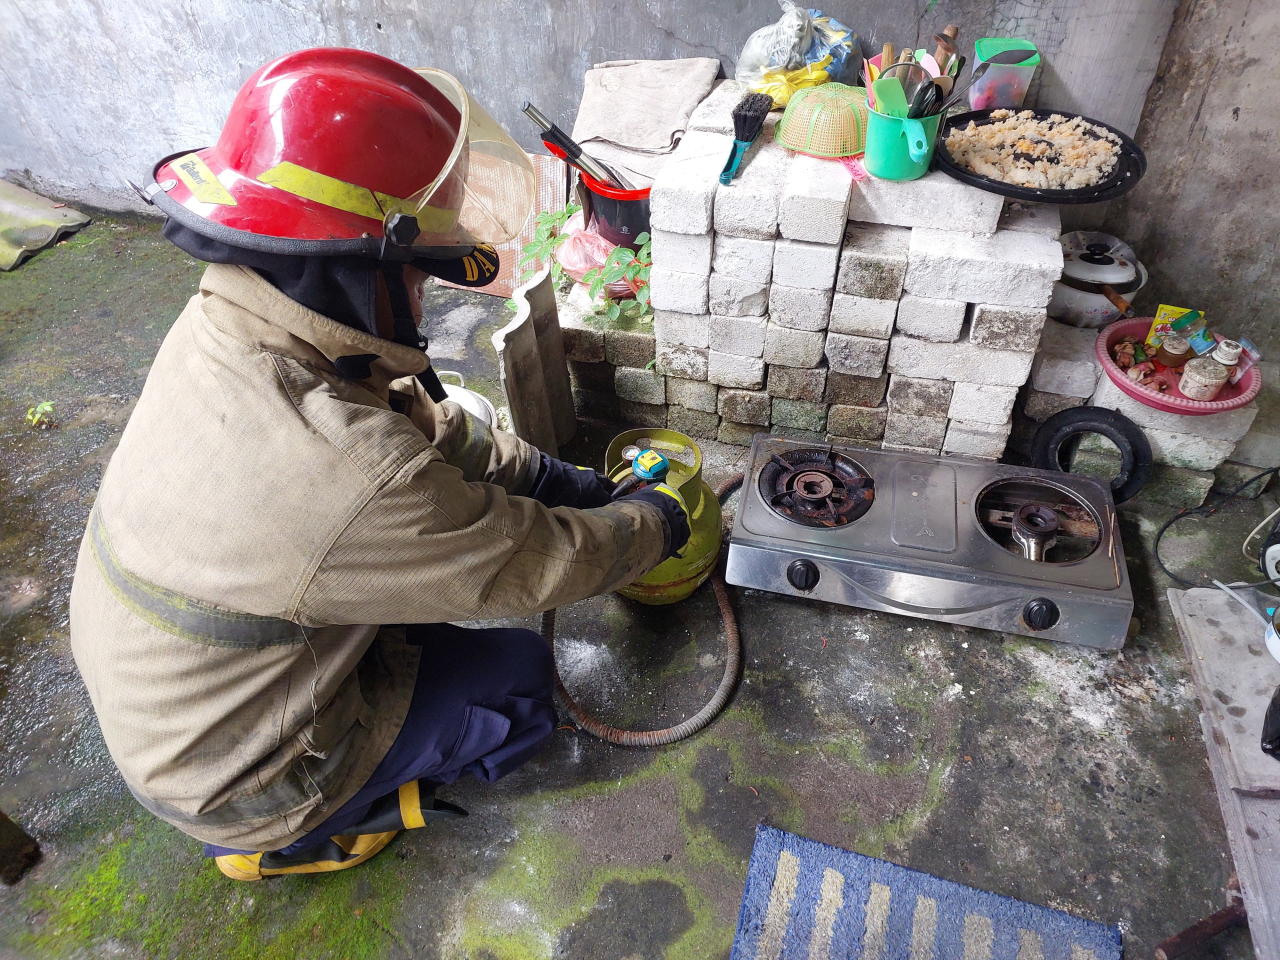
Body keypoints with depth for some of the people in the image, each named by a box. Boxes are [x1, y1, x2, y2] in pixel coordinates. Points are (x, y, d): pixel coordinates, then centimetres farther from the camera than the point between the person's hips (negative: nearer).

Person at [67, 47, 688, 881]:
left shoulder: (221, 326, -15)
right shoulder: (351, 475, -42)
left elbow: (426, 421, -4)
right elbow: (538, 565, -26)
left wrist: (562, 481, -2)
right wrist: (653, 523, -7)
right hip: (232, 772, -7)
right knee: (521, 673, 4)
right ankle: (293, 833, 12)